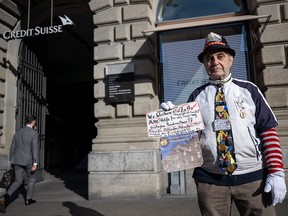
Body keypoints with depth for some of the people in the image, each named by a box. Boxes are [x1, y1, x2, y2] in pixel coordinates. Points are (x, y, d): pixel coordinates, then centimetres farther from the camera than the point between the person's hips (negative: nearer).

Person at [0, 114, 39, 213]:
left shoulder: (17, 132, 9)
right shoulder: (34, 133, -10)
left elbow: (12, 147, 13)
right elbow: (34, 148, -16)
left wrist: (11, 160, 21)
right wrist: (35, 163, -16)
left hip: (17, 160, 5)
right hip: (28, 161, -5)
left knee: (18, 181, 10)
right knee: (31, 179, 15)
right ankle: (28, 199, 22)